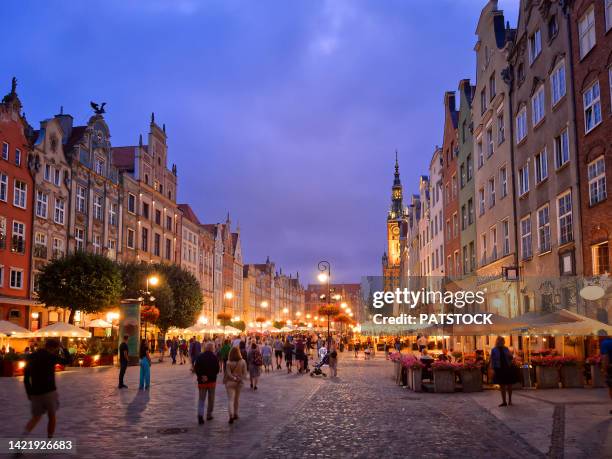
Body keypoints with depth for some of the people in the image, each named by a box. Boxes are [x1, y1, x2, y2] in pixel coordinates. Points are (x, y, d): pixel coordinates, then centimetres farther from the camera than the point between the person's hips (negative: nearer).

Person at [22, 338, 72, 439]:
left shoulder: (30, 357, 5)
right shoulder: (52, 357, -10)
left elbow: (26, 378, 7)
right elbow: (68, 360, 6)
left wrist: (29, 393, 15)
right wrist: (63, 347, 14)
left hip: (35, 394, 4)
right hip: (50, 392, -4)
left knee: (36, 417, 18)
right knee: (52, 416, 14)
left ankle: (24, 435, -8)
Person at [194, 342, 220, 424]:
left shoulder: (199, 357, -4)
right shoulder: (215, 357, -7)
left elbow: (196, 369, -7)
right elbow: (217, 370, -10)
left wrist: (202, 376, -5)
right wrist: (210, 376, -2)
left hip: (202, 381, 1)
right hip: (212, 381, -1)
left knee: (201, 399, 6)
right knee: (211, 399, 16)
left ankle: (200, 414, -13)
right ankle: (209, 415, 22)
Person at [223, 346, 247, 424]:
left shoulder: (229, 363, -13)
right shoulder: (243, 362, -5)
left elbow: (228, 373, -15)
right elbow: (245, 373, -7)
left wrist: (234, 378, -8)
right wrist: (239, 379, -9)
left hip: (230, 383, -3)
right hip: (239, 383, 3)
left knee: (230, 399, -3)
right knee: (237, 399, 19)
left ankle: (231, 415, -18)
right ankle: (235, 414, 30)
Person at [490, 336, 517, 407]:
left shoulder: (506, 349, 6)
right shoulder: (494, 350, -1)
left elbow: (511, 358, 12)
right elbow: (492, 360, -2)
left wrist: (510, 355, -10)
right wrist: (493, 369, -9)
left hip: (508, 368, 2)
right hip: (499, 369, -2)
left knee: (509, 385, 8)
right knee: (502, 386, 3)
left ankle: (510, 400, 24)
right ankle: (504, 401, 10)